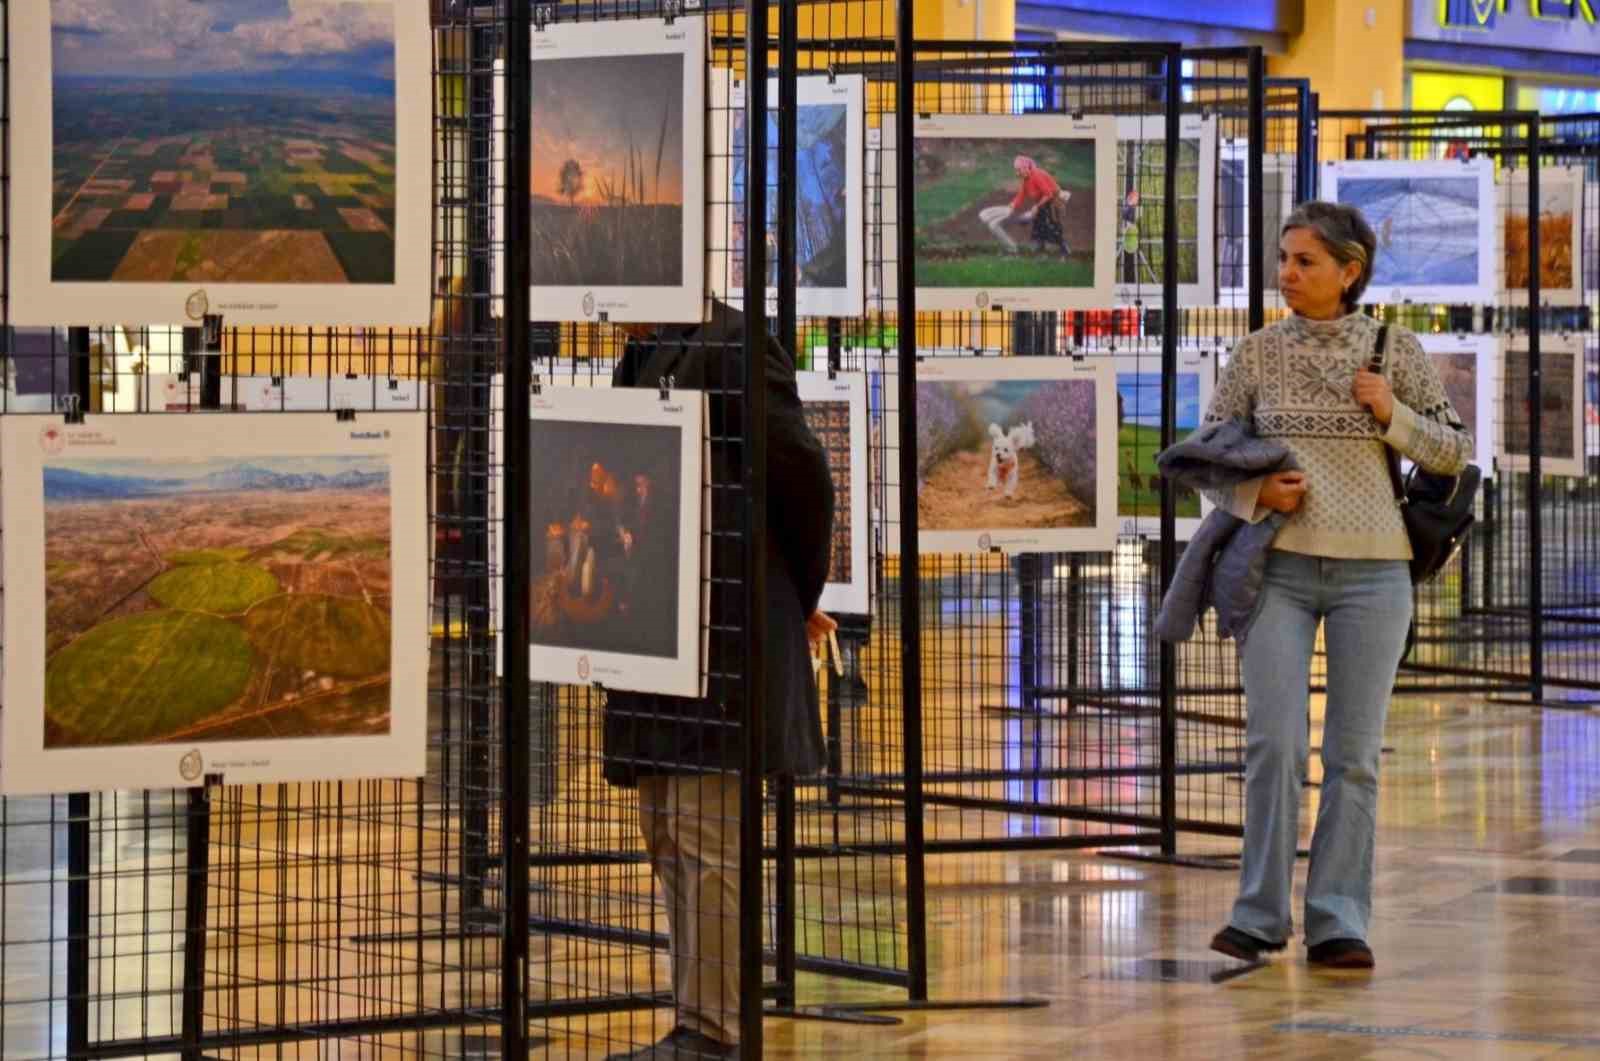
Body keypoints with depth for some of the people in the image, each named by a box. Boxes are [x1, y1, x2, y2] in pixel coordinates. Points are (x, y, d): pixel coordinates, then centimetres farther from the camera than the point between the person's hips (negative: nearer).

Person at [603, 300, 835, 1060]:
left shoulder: (729, 345, -12)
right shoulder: (646, 356, 15)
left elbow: (801, 471, -12)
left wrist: (801, 594, 2)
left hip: (720, 627, -9)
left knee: (703, 838, -8)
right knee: (667, 838, 12)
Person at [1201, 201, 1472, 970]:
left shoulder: (1395, 351, 2)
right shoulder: (1257, 354, 4)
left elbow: (1452, 453, 5)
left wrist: (1392, 414, -11)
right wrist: (1257, 492, -10)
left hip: (1370, 568, 0)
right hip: (1279, 566, 0)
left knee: (1353, 753, 0)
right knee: (1274, 742, -8)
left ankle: (1338, 924, 5)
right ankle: (1260, 916, 0)